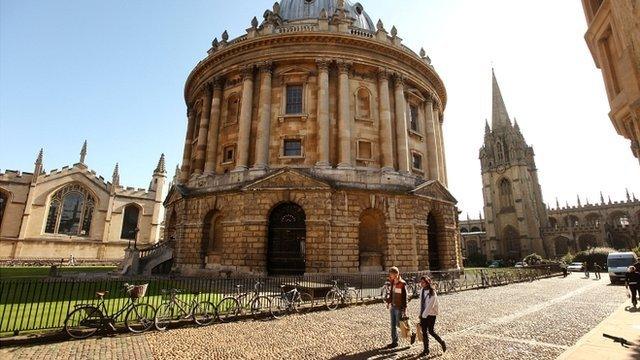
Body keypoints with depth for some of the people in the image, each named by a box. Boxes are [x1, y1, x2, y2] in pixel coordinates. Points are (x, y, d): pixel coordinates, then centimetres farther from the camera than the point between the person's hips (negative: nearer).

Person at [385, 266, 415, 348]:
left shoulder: (402, 284, -18)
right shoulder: (393, 283, 4)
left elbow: (404, 297, -16)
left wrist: (404, 309, -17)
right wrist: (388, 302, 17)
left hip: (399, 308, -7)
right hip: (393, 306, 7)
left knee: (399, 324, 3)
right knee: (393, 325, 11)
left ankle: (412, 334, 25)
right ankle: (394, 342, 23)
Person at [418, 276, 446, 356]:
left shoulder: (432, 292, -16)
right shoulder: (422, 291, 4)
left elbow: (430, 305, -18)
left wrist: (424, 314, -16)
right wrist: (421, 314, 9)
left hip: (431, 314, -6)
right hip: (423, 314, 6)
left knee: (431, 331, 0)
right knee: (424, 332, 7)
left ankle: (442, 342, 26)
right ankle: (426, 349, 18)